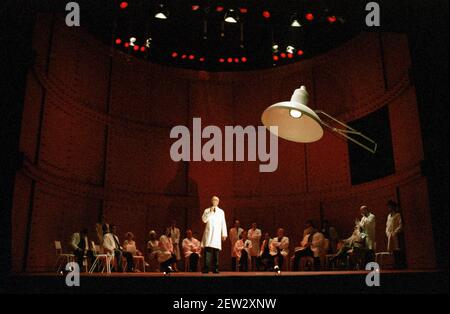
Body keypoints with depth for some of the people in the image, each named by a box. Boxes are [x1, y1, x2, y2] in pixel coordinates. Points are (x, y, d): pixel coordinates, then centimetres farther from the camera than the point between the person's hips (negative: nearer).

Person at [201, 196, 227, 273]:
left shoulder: (221, 211, 14)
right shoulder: (207, 210, 12)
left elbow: (223, 223, 12)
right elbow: (204, 220, -4)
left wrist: (224, 234, 7)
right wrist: (210, 212, -7)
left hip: (217, 234, 1)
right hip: (209, 233, -1)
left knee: (216, 251, -4)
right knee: (208, 250, -11)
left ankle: (215, 268, 1)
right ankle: (206, 268, -11)